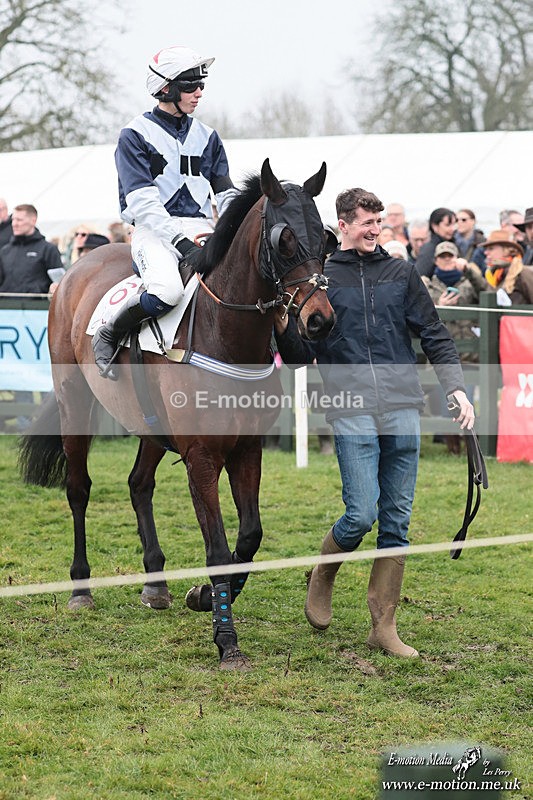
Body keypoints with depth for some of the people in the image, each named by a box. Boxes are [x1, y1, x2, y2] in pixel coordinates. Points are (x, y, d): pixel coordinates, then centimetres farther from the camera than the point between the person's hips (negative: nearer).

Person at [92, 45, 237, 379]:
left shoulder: (207, 136, 17)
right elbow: (142, 202, -11)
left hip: (202, 230, 5)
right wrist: (180, 240, -23)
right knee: (167, 290, -36)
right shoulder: (135, 135, -1)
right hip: (155, 231, -5)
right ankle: (107, 336, -10)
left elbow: (226, 193, 16)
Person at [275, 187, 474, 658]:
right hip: (352, 414, -3)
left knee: (397, 521, 3)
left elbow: (435, 336, 13)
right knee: (361, 514, -12)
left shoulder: (400, 274, 11)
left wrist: (456, 388, 1)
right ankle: (322, 578, 19)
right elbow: (301, 358, 5)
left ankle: (385, 626, 10)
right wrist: (284, 328, -14)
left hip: (403, 411, 3)